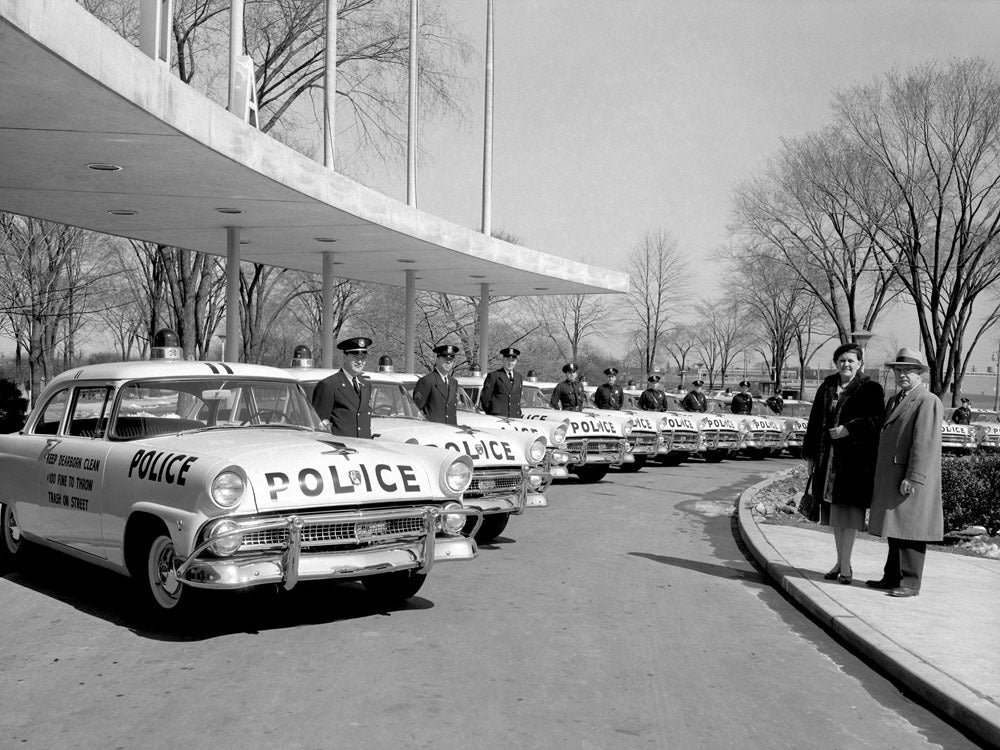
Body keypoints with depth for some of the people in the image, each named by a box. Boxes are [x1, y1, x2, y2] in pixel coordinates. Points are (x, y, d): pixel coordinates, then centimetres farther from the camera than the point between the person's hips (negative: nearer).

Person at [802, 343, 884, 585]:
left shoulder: (870, 389, -2)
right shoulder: (827, 388, 12)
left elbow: (876, 421, -11)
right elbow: (815, 422, 13)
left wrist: (848, 429, -20)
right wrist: (810, 456, 11)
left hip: (855, 456, -5)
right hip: (829, 456, 5)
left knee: (849, 508, -6)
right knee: (834, 508, 9)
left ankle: (846, 564, -1)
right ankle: (841, 561, 20)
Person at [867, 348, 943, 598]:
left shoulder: (929, 402, -10)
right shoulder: (894, 400, 19)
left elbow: (925, 443, -17)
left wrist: (912, 478, -22)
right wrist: (879, 475, 16)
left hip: (912, 480, -9)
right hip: (891, 478, 9)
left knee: (910, 532, -5)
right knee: (895, 530, 13)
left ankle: (910, 583, 1)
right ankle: (892, 578, 20)